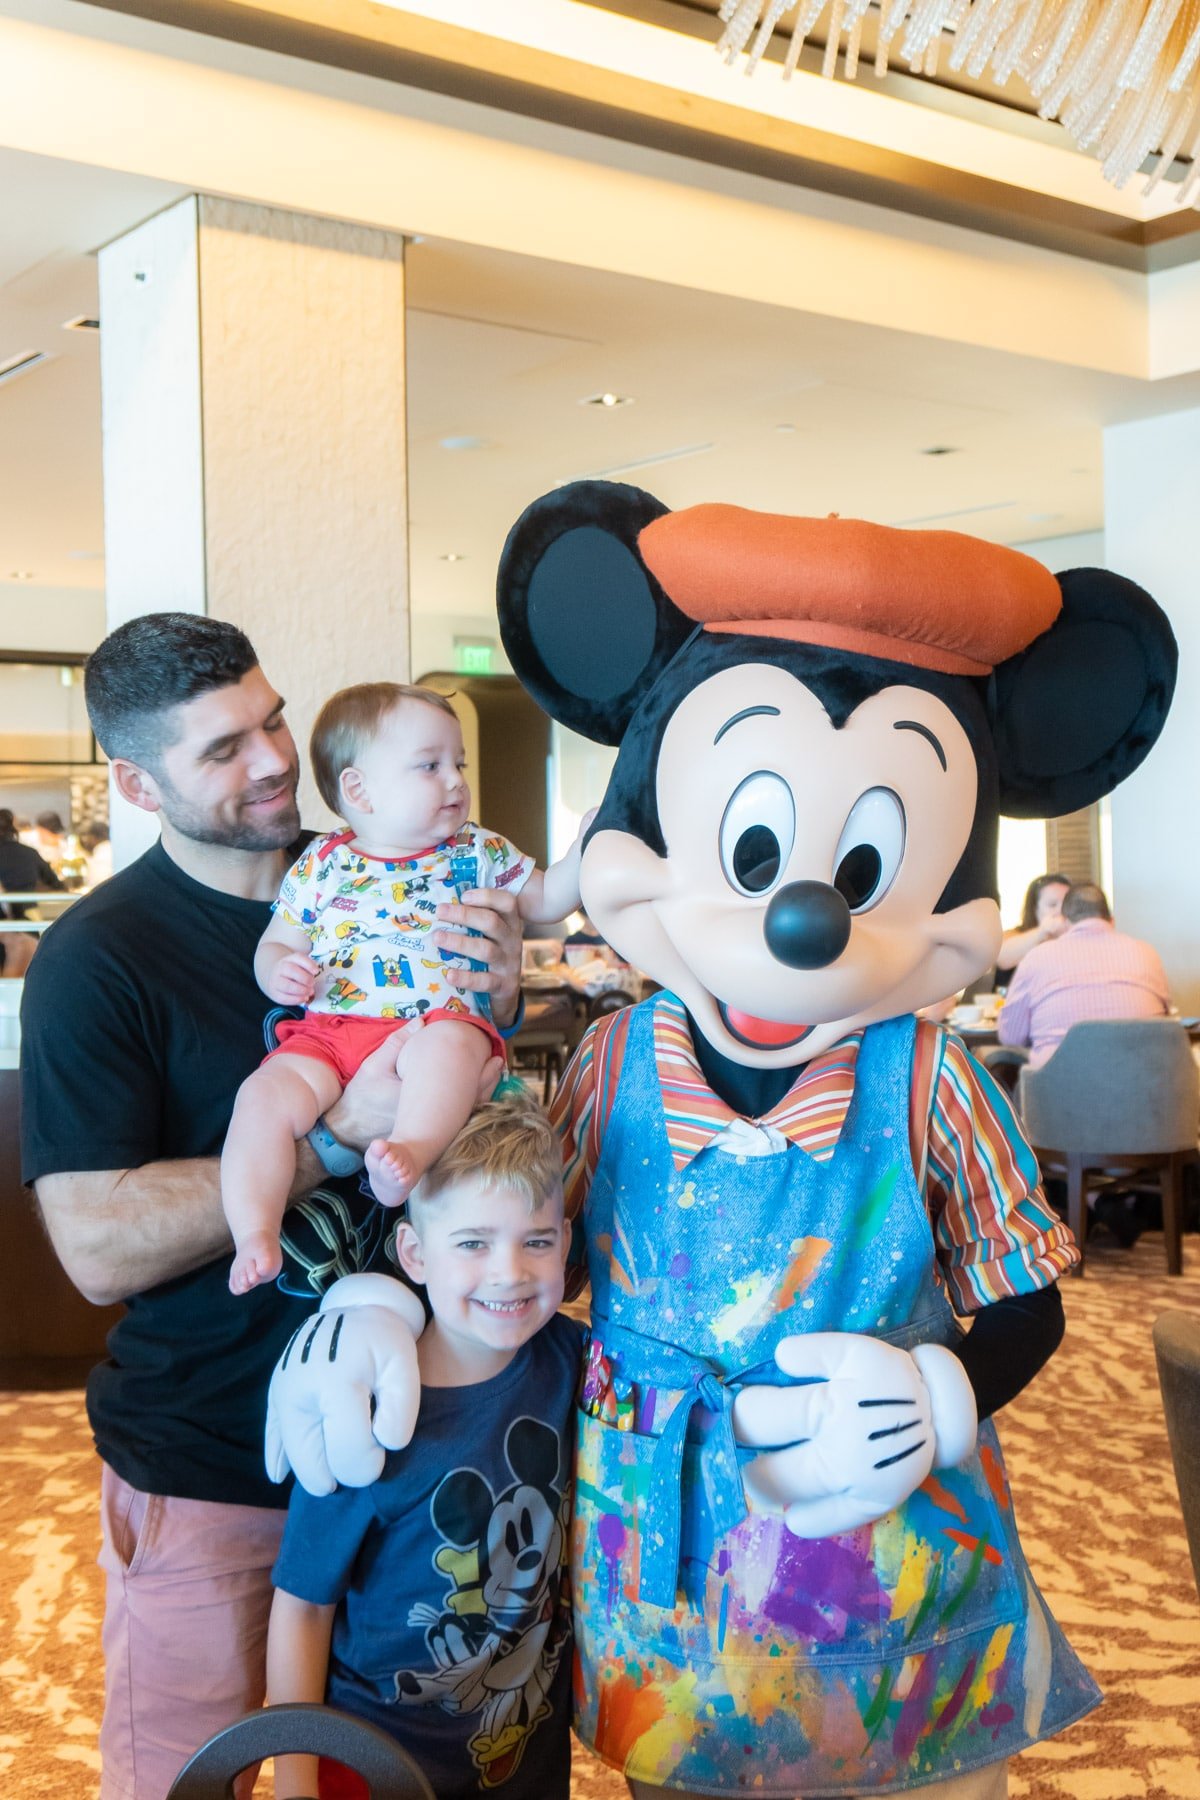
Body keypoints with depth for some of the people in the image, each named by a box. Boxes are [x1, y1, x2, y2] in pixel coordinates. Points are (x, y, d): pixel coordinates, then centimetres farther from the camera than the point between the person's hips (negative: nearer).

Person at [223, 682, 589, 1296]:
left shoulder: (478, 852, 16)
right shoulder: (321, 866, 13)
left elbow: (545, 898, 23)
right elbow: (276, 942, 18)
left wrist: (588, 842, 8)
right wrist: (278, 971, -6)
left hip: (443, 1020, -1)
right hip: (328, 1031, 1)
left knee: (449, 1042, -37)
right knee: (266, 1093, -23)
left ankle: (410, 1152, -50)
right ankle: (255, 1234, -24)